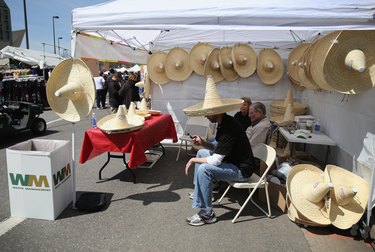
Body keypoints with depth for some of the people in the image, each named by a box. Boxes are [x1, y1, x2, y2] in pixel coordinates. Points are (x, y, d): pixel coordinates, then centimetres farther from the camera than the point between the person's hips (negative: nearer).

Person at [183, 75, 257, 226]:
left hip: (241, 170, -10)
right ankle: (200, 191, 22)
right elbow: (218, 149, 11)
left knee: (204, 169, -27)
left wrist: (193, 160, -15)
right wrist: (203, 143, -6)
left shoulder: (229, 128, -27)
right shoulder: (224, 122, 3)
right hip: (233, 161, 10)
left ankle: (207, 214, -12)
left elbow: (215, 161, -28)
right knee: (202, 152, 14)